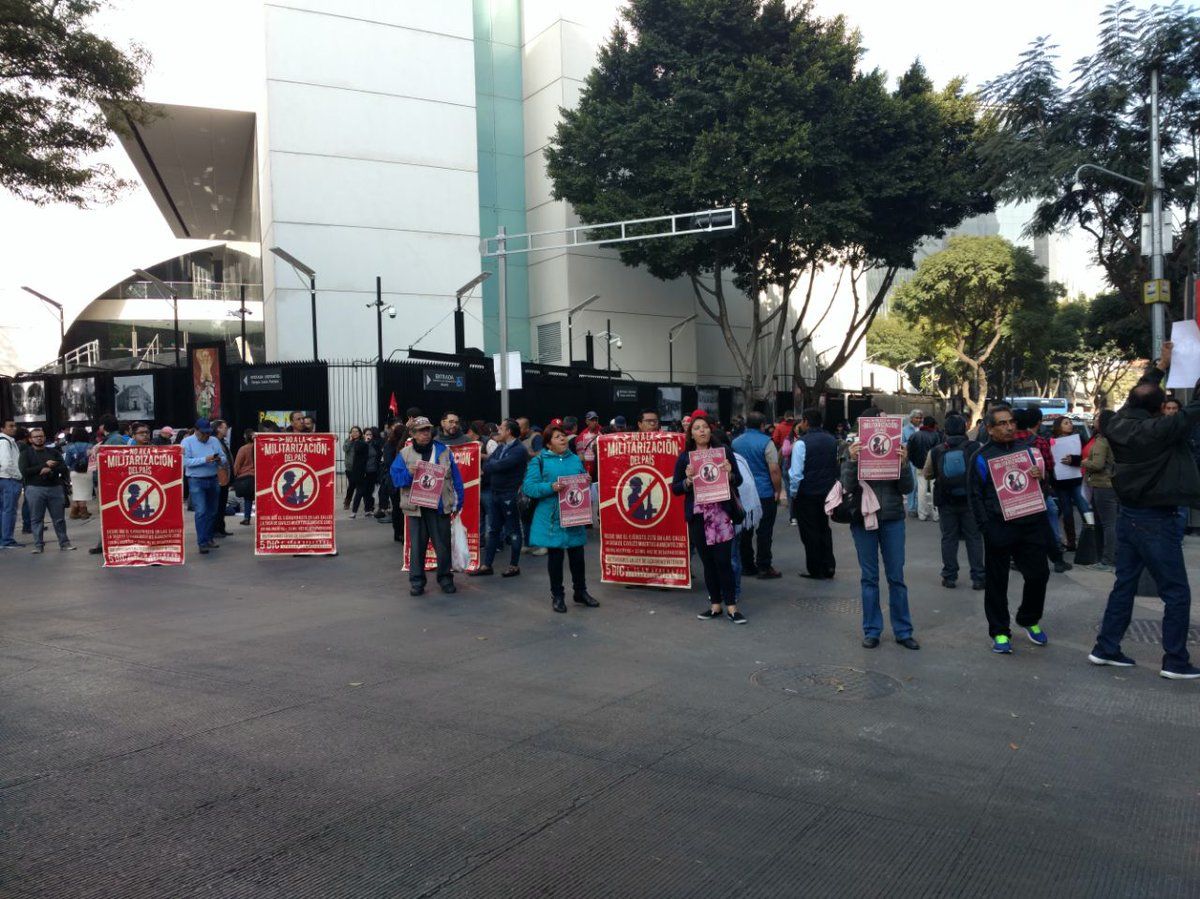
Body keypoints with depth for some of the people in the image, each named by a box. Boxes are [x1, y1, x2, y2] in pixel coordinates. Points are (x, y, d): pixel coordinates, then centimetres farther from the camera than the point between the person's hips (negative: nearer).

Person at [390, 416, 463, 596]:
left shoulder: (444, 451, 5)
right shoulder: (404, 454, 5)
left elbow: (456, 478, 6)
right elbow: (396, 478, 0)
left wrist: (457, 503, 3)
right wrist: (409, 474, -20)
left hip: (440, 507, 0)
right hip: (416, 507, 0)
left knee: (443, 545, 5)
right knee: (417, 545, 4)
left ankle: (445, 578, 19)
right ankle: (416, 581, 14)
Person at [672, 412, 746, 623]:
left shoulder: (724, 451, 2)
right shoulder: (684, 457, 5)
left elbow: (739, 481, 7)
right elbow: (675, 489, 5)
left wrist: (730, 474, -13)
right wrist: (688, 480, -14)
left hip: (721, 513, -2)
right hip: (698, 516, 2)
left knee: (723, 560, -4)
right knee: (707, 562, 9)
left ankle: (731, 606, 5)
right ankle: (715, 605, 19)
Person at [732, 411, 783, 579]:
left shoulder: (735, 443, 8)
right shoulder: (766, 442, -8)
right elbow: (774, 470, -12)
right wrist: (777, 491, -3)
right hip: (765, 494, -5)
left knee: (744, 531, 10)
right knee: (764, 532, 0)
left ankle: (747, 566, 15)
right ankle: (764, 567, 2)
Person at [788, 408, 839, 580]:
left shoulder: (801, 443, -17)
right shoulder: (831, 440, 4)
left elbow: (796, 473, -18)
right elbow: (836, 465, 13)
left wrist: (793, 492, -5)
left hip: (806, 494, -6)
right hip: (827, 492, 6)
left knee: (809, 532, 5)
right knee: (824, 529, 19)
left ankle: (816, 571, 11)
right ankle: (829, 567, 21)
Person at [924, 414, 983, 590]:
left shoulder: (935, 451, -5)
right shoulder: (975, 447, -10)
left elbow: (926, 475, 6)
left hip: (946, 502, 1)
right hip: (970, 500, -1)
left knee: (948, 539, 9)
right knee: (974, 538, 7)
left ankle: (949, 577, 13)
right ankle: (978, 578, 9)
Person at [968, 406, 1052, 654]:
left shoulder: (1026, 450, 13)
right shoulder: (981, 457, -1)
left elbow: (1041, 487, 22)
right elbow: (975, 496, -3)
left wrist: (1040, 476, -2)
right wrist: (986, 528, -10)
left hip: (1031, 524, 4)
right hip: (1000, 528, -4)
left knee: (1039, 574, 7)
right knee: (997, 582, 3)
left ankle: (1029, 620, 31)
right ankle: (999, 632, 17)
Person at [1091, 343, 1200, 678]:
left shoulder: (1118, 426, -1)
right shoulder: (1159, 431, -20)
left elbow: (1135, 399, 17)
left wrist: (1161, 367, 24)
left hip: (1128, 516, 7)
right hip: (1157, 521, -7)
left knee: (1124, 585, 14)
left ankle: (1106, 648, 18)